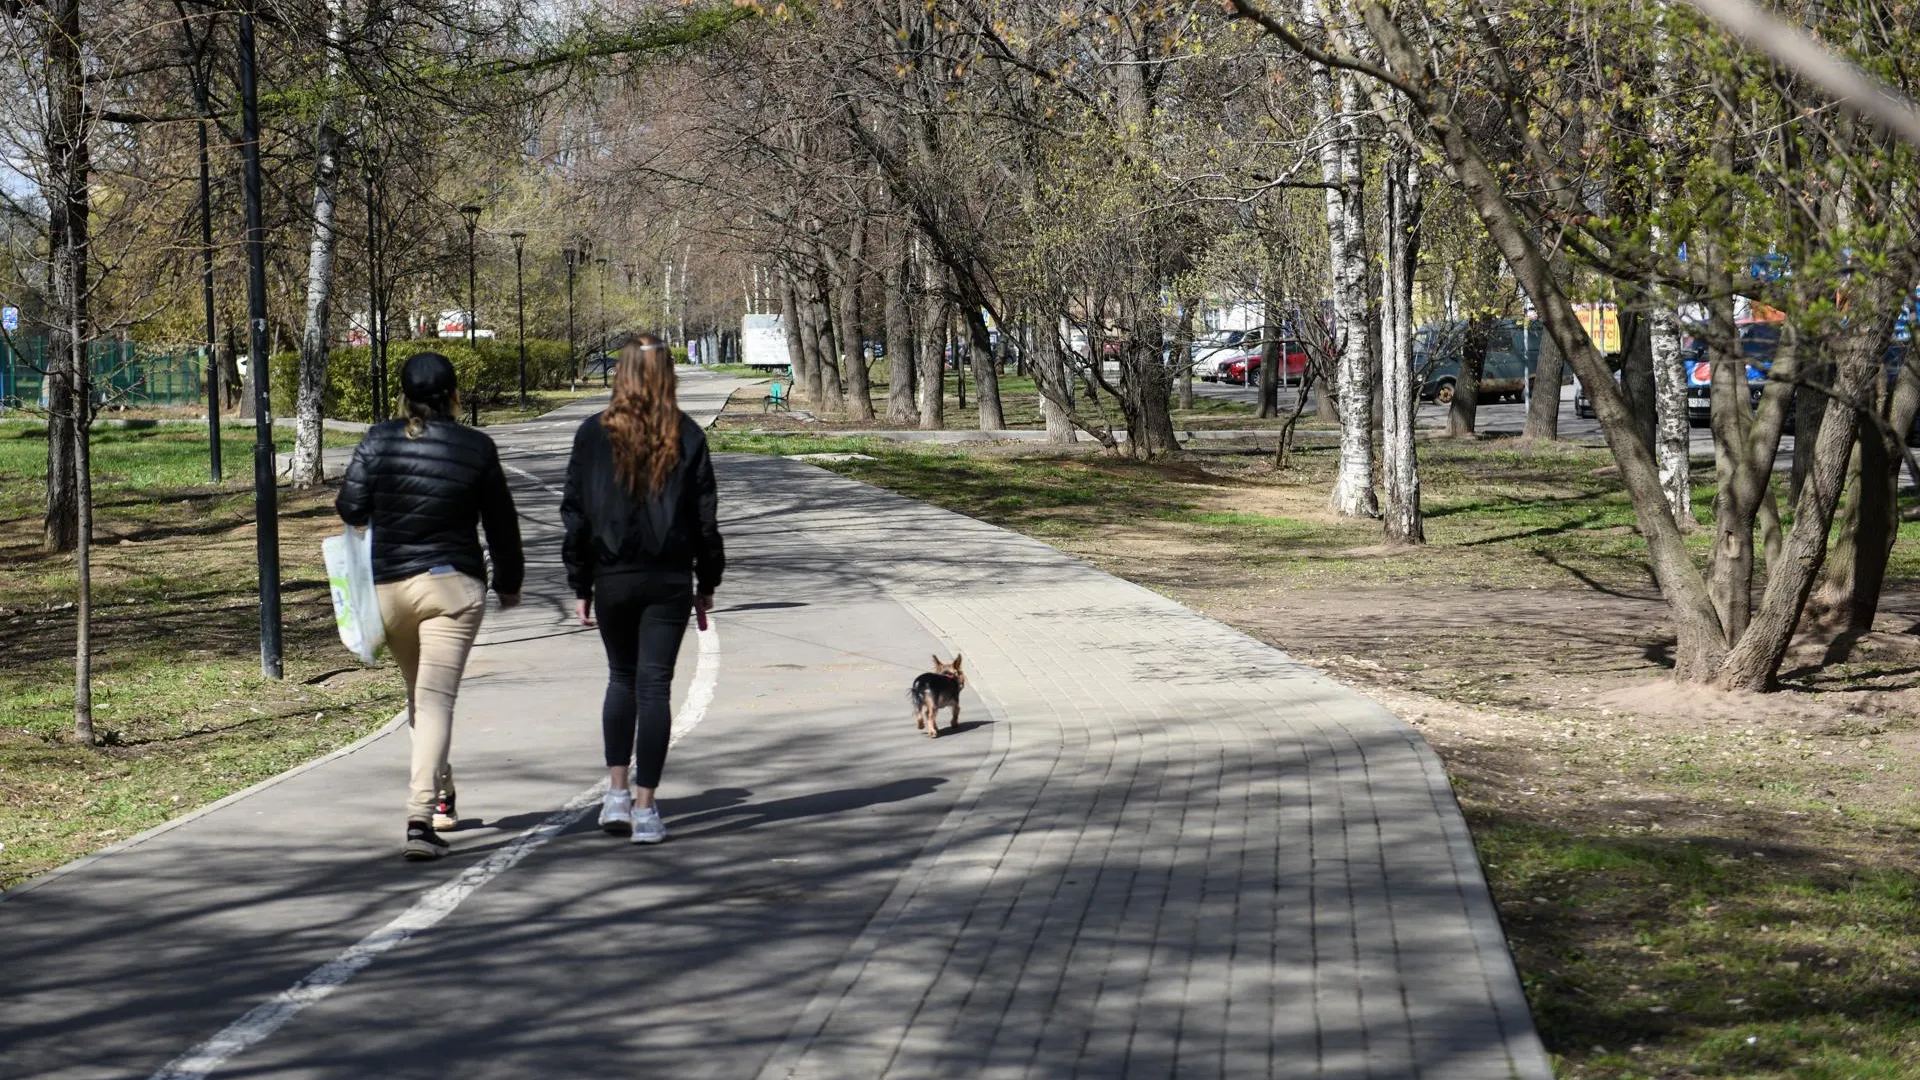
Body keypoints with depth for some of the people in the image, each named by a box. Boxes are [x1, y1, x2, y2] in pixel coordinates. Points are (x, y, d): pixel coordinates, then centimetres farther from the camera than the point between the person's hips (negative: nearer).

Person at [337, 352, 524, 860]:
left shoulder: (378, 441, -3)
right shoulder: (476, 449, -4)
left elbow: (349, 508, -3)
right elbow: (501, 523, 4)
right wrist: (509, 581, 18)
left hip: (387, 586, 2)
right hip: (453, 585, -2)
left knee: (418, 695, 21)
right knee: (437, 699, -9)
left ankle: (442, 799, 36)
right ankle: (421, 818, -23)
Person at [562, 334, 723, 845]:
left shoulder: (594, 434, -3)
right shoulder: (687, 436, -2)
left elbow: (575, 514, -1)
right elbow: (705, 515, 1)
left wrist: (580, 586, 6)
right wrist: (707, 583, 10)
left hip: (613, 578, 1)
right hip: (669, 580, -1)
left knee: (621, 678, 18)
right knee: (655, 685, 3)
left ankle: (617, 790, 10)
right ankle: (645, 807, 1)